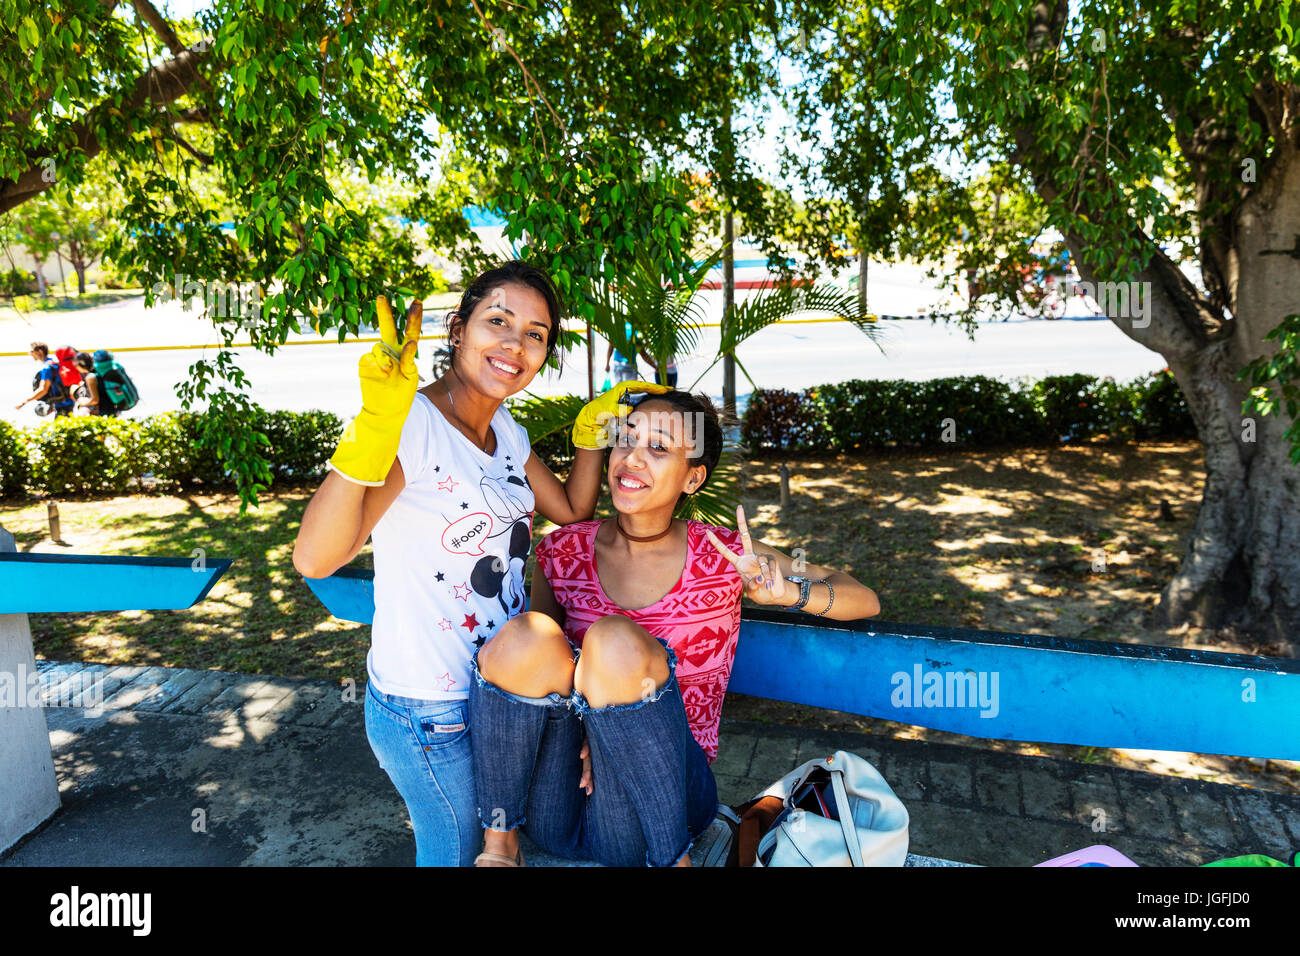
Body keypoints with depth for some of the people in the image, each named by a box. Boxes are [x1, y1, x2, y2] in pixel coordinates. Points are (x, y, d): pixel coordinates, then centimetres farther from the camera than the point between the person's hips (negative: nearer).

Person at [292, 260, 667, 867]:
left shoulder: (503, 427, 2)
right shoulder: (413, 424, -25)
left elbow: (571, 509, 12)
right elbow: (315, 558, -37)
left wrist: (592, 428, 0)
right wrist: (375, 425, -48)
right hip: (430, 713, -7)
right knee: (456, 851, 17)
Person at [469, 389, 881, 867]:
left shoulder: (725, 556, -2)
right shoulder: (563, 552, 2)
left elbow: (865, 601, 1)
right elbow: (537, 667, 11)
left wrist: (786, 591, -20)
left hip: (663, 805, -1)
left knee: (616, 640, -30)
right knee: (523, 636, -27)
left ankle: (672, 856, -12)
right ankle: (498, 843, -7)